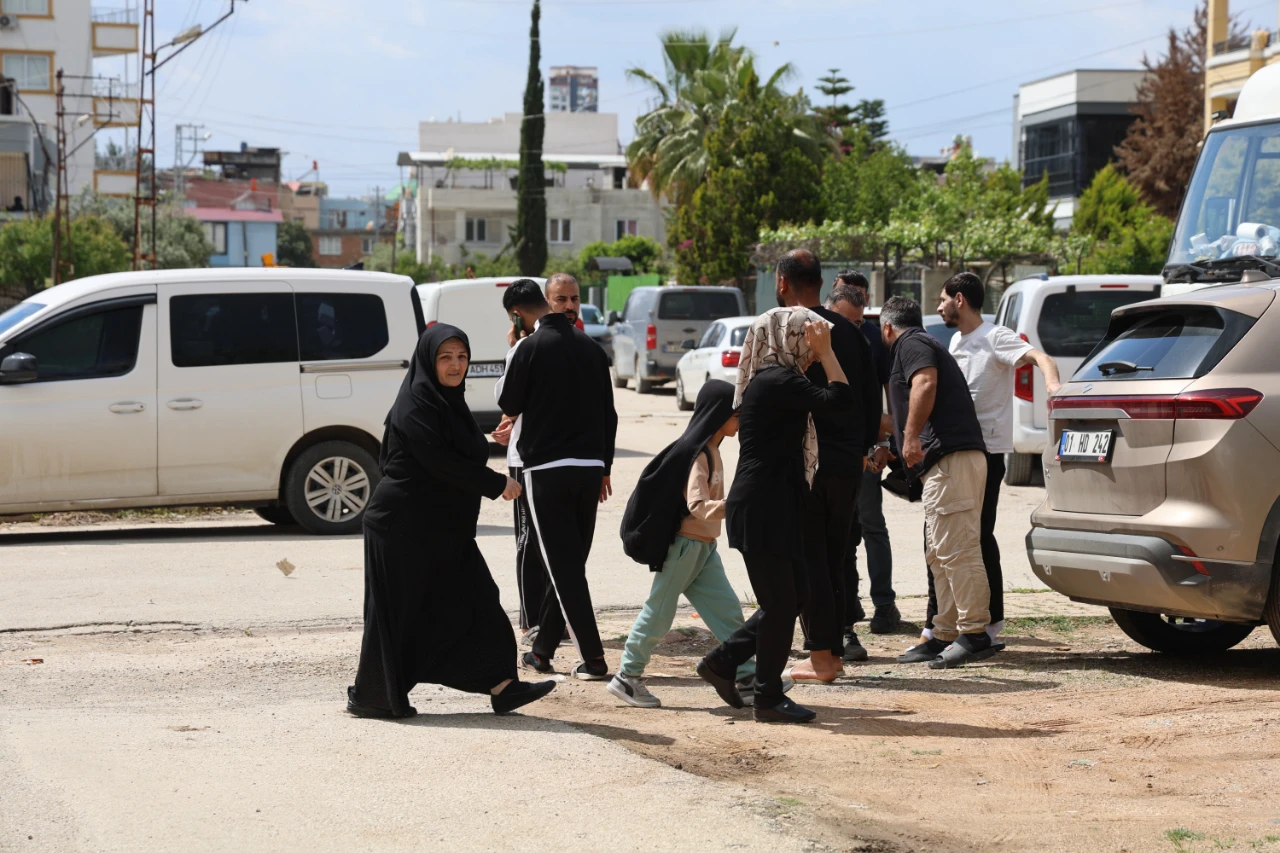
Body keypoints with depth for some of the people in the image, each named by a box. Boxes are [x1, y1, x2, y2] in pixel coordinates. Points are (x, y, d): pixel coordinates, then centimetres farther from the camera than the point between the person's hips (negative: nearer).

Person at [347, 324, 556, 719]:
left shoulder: (448, 401, 13)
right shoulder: (416, 404, -16)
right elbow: (441, 462, -22)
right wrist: (497, 484, -16)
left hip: (443, 527, 9)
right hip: (406, 526, -9)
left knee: (473, 602, 3)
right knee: (399, 610, 0)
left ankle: (501, 685, 2)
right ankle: (372, 697, 11)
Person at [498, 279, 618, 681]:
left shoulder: (530, 348, -9)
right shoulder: (590, 346, 9)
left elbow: (509, 406, 1)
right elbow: (609, 413, 11)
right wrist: (604, 468, 17)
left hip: (548, 467, -6)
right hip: (590, 466, 6)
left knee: (564, 566, -3)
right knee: (570, 562, 14)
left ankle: (593, 658, -9)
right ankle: (543, 648, 22)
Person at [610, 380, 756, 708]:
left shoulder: (711, 451, 12)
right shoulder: (694, 454, -18)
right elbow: (698, 506, -29)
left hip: (704, 546, 9)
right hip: (684, 543, -9)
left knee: (727, 610, 4)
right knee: (659, 612, 0)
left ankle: (748, 677, 5)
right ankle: (627, 678, 9)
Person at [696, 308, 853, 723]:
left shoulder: (774, 381, 15)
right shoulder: (776, 382, -17)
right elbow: (841, 400, -22)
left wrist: (821, 352, 13)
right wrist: (825, 351, -15)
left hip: (775, 509, 10)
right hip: (761, 511, -10)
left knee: (793, 595, 15)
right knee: (781, 602, -2)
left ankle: (722, 661, 22)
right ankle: (768, 699, 8)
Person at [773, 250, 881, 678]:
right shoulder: (849, 331, 12)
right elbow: (872, 399, 14)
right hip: (848, 463, 6)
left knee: (807, 559, -2)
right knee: (833, 558, 14)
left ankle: (821, 657, -3)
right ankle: (836, 650, 16)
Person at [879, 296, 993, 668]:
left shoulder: (910, 344, 1)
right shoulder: (927, 343, 31)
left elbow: (925, 384, -20)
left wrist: (911, 436, -23)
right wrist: (890, 450, 56)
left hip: (950, 459, -11)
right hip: (948, 460, 11)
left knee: (956, 550, -12)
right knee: (940, 554, 13)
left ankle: (975, 635, -13)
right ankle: (945, 636, 15)